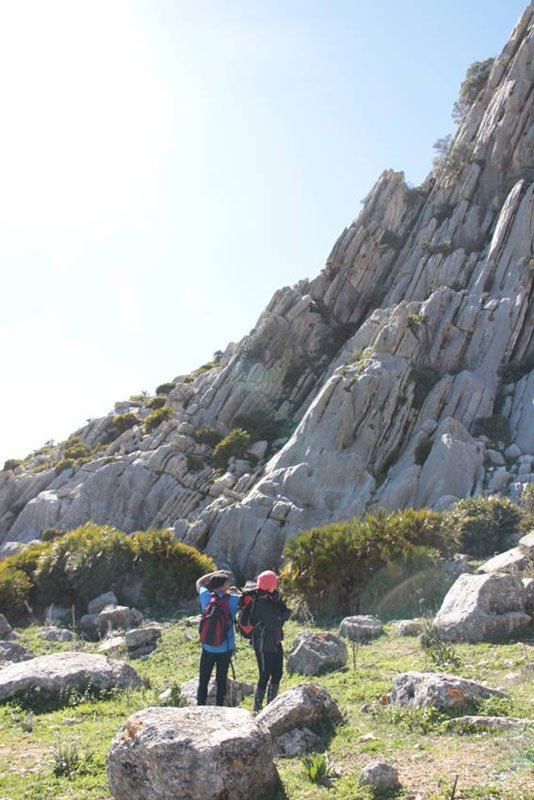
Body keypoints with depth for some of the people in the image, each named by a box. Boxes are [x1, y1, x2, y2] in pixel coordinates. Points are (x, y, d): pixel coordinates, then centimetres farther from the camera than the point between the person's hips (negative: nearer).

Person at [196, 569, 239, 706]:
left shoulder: (206, 597, -6)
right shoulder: (232, 600, -9)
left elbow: (199, 582, 13)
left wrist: (216, 573, 13)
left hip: (208, 648, 0)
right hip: (225, 648, 0)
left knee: (203, 680, 10)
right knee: (221, 679, 11)